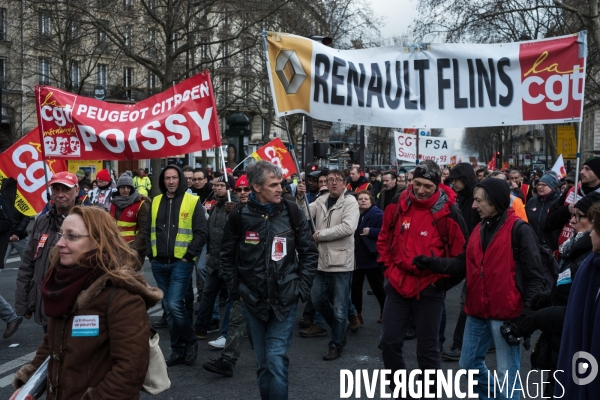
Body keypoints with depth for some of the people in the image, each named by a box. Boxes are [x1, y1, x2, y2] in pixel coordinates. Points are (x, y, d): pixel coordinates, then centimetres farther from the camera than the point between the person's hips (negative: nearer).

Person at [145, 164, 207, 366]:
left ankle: (190, 342, 8)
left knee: (175, 305, -14)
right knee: (168, 308, 10)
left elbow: (201, 233, -7)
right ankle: (178, 350, 20)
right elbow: (149, 231, 16)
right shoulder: (156, 202, 11)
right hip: (159, 264, 5)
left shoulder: (192, 202, -4)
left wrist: (188, 256, -11)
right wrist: (151, 254, 6)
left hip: (181, 263, -5)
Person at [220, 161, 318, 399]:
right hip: (253, 301, 1)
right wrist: (235, 289, 1)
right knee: (263, 362, 12)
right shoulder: (239, 217, -6)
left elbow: (309, 252, 2)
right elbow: (227, 256, 6)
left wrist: (302, 287, -2)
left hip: (284, 300, -1)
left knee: (276, 359, -9)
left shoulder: (291, 212, -5)